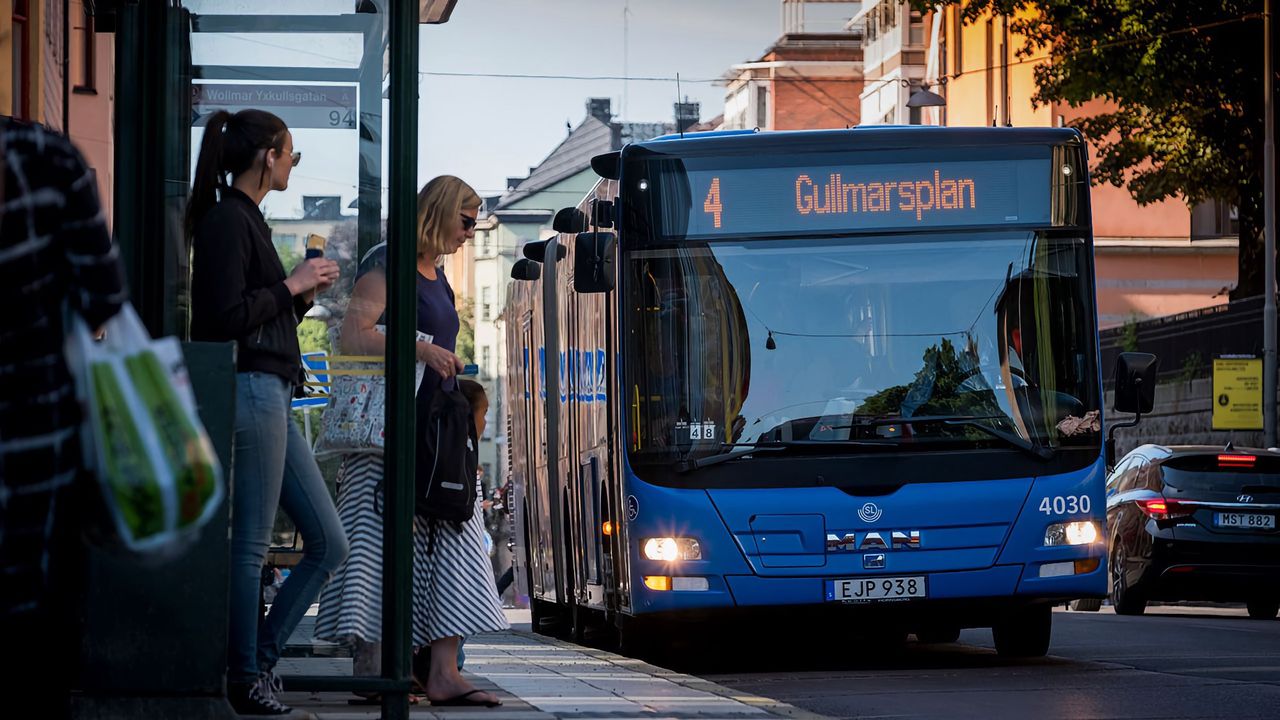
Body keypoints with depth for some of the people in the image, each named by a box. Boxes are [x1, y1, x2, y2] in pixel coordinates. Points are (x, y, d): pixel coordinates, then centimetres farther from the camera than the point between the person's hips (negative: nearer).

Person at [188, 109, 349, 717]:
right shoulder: (227, 220, -9)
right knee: (250, 544, -5)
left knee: (329, 542, 8)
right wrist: (291, 285, -9)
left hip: (272, 395, 10)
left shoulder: (245, 218, 21)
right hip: (249, 388, -10)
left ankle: (258, 660, 11)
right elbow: (227, 316, -19)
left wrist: (304, 294, 9)